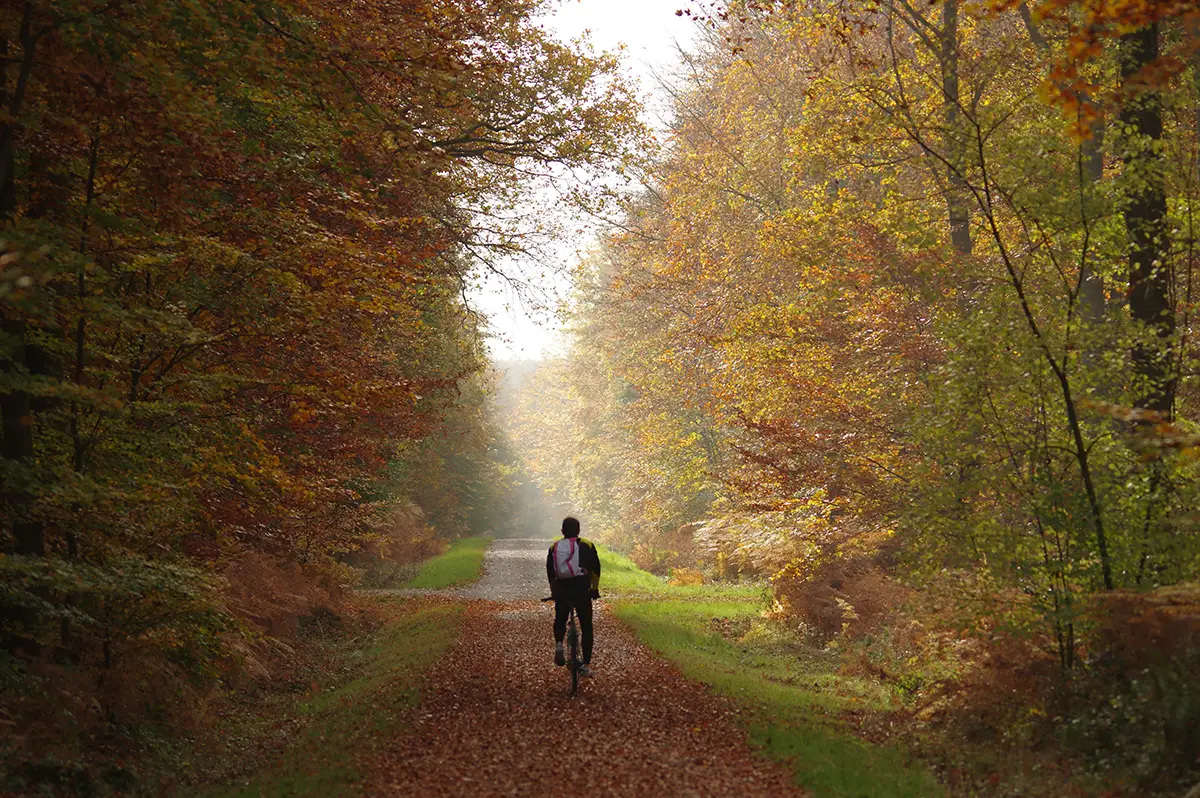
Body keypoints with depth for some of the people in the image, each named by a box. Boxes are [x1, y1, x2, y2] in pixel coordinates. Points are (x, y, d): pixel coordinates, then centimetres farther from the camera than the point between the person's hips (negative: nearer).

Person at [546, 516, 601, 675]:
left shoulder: (554, 548, 11)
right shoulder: (587, 546, 7)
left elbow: (550, 573, 15)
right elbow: (596, 569, 13)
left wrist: (554, 592, 28)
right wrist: (595, 589, 27)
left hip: (561, 591, 1)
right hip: (582, 590, -1)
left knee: (560, 621, 23)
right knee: (586, 627, 9)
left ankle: (558, 645, -7)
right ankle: (586, 665, 5)